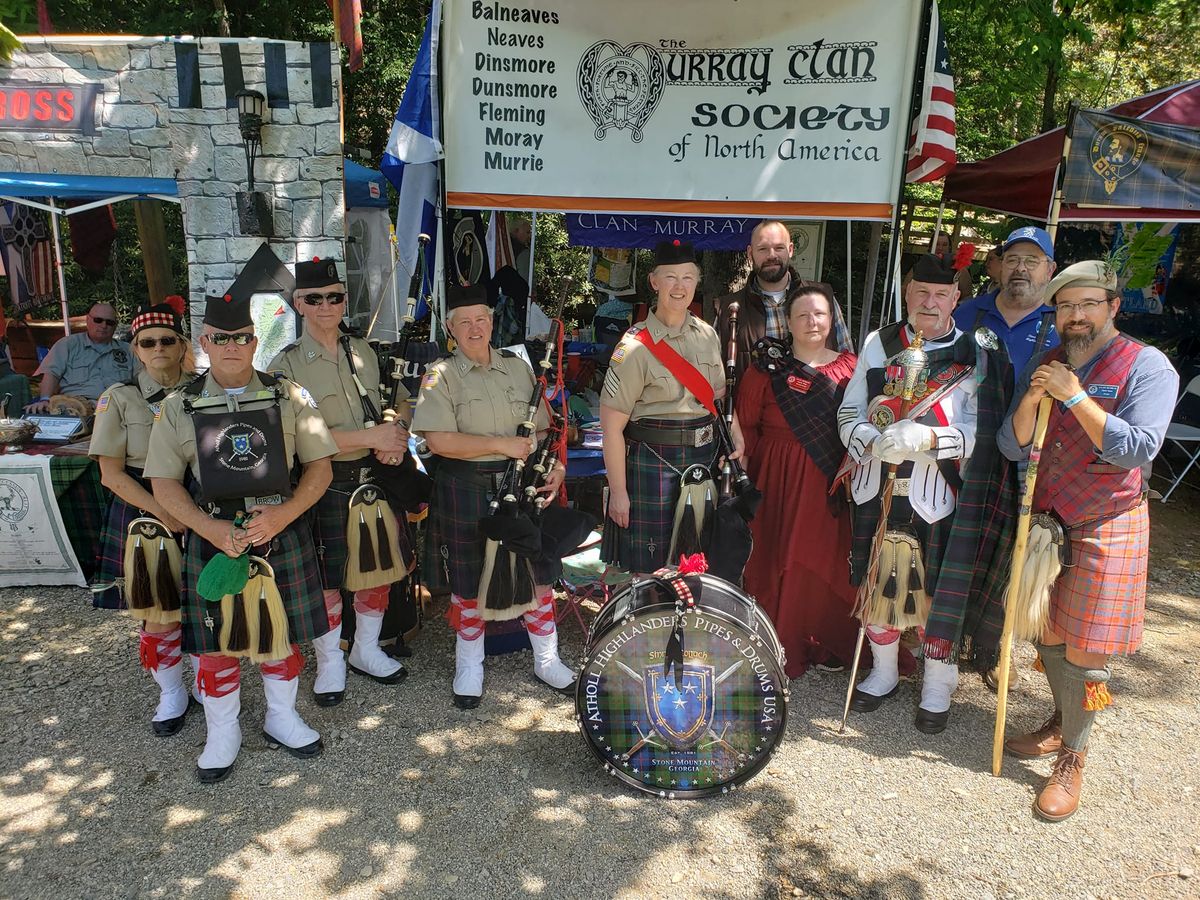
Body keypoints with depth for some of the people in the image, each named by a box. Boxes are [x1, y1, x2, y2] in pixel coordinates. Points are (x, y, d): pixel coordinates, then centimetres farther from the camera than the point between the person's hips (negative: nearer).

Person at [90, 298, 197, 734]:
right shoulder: (119, 399, -2)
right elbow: (111, 473, -5)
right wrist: (163, 511, -17)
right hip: (144, 514, -1)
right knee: (159, 613, 3)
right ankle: (171, 694, 25)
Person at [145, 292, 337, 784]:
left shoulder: (289, 397, -1)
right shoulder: (179, 407, 0)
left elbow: (320, 467, -1)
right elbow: (164, 483, 1)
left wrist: (283, 514, -16)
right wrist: (211, 529, -14)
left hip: (282, 533, 0)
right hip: (212, 538, 0)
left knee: (284, 631, 12)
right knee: (217, 642, 9)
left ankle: (281, 718, 35)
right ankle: (223, 733, 31)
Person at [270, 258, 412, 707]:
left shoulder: (363, 351, 8)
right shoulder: (287, 364, -8)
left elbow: (388, 408, 18)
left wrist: (395, 439, -5)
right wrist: (371, 437, -20)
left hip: (373, 476, 5)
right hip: (325, 483, -4)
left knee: (380, 563, 12)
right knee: (326, 576, 5)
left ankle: (366, 649, 33)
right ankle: (329, 661, 26)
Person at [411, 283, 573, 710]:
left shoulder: (518, 367, 8)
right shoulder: (441, 375, -5)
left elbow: (541, 428, 13)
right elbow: (439, 440, -16)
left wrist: (555, 465, -3)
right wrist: (503, 444, -17)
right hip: (465, 490, -3)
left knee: (536, 571, 8)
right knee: (468, 583, 8)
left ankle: (547, 661, 27)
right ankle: (469, 667, 29)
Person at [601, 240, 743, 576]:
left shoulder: (707, 334, 5)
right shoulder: (636, 345, -13)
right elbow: (612, 425, -14)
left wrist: (735, 435, 2)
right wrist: (618, 492, -15)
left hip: (704, 458, 6)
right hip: (653, 462, -5)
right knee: (649, 570, 5)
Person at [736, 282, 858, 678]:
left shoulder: (850, 367, 4)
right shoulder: (767, 368, -3)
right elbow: (745, 424, -1)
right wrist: (754, 472, -6)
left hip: (832, 480, 2)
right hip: (779, 480, -2)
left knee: (828, 561, 10)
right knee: (778, 560, 3)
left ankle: (827, 642, 29)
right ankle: (781, 646, 20)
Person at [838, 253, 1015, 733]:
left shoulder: (976, 357, -2)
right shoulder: (878, 344, 6)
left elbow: (979, 436, -10)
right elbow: (849, 415, 4)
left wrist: (925, 438, -26)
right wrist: (875, 442, -16)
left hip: (935, 495, -2)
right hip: (877, 489, 3)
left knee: (939, 590, 4)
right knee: (876, 583, 12)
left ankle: (938, 685, 28)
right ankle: (884, 672, 34)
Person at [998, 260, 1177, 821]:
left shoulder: (1147, 367, -10)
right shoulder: (1044, 366, 6)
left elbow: (1137, 448, -22)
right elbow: (1012, 447, 0)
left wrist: (1074, 396, -24)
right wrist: (1031, 400, -18)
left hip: (1107, 527, -5)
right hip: (1045, 518, 5)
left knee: (1085, 652, 1)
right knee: (1048, 634, 16)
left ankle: (1071, 760, 20)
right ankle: (1060, 725, 39)